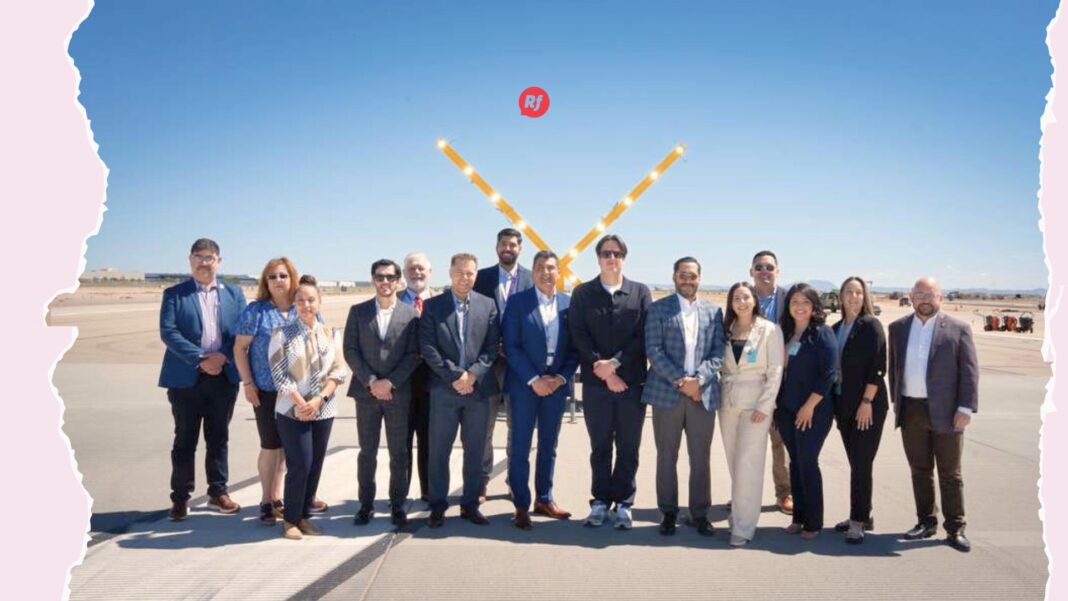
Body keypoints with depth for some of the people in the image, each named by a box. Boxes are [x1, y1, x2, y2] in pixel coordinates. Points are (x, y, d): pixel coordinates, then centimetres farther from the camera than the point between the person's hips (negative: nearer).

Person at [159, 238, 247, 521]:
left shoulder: (234, 293, 10)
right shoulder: (174, 294, 3)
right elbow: (168, 332, -9)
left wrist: (223, 356, -13)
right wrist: (200, 359, -17)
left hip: (224, 377, 2)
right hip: (186, 378, -2)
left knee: (218, 437, 12)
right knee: (185, 440, 5)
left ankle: (218, 492, 23)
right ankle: (180, 497, 15)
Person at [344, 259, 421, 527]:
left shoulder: (410, 313, 2)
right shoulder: (358, 311, 5)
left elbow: (413, 354, -3)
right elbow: (350, 350, 0)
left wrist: (390, 382, -13)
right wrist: (371, 381, -10)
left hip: (398, 393, -1)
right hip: (366, 392, 1)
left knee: (399, 453, 6)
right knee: (367, 452, 8)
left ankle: (397, 505, 17)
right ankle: (366, 504, 19)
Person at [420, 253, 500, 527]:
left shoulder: (488, 305, 6)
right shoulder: (433, 306, 2)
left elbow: (492, 347, 2)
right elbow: (428, 348, -5)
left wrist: (473, 375, -12)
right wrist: (454, 376, -12)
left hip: (479, 389, 2)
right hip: (443, 389, -1)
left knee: (475, 451, 9)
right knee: (439, 451, 4)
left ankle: (470, 504, 21)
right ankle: (438, 506, 17)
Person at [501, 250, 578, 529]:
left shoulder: (569, 303, 5)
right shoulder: (518, 302, -3)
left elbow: (575, 347, 6)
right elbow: (511, 347, -8)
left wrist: (561, 377, -8)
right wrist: (533, 380, -14)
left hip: (556, 384, 3)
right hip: (524, 384, -3)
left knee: (549, 446, 13)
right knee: (520, 447, 2)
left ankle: (544, 499, 26)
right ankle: (521, 505, 12)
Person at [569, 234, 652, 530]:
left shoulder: (641, 292, 6)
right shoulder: (582, 292, 6)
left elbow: (644, 336, -2)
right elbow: (579, 335, -2)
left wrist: (615, 363, -12)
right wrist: (601, 368, -12)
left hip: (632, 382, 0)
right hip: (596, 383, 0)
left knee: (628, 448, 7)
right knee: (600, 447, 8)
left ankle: (623, 502, 17)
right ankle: (600, 501, 18)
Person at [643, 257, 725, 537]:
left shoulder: (713, 311, 11)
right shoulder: (658, 308, 3)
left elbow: (718, 353, 5)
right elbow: (654, 351, -6)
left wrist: (698, 379, -11)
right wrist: (680, 380, -13)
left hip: (703, 394, 2)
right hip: (667, 393, -2)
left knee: (701, 457, 6)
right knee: (667, 456, 6)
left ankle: (700, 513, 19)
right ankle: (668, 512, 18)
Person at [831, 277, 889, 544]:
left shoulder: (871, 325, -6)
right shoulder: (836, 329, 11)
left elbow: (878, 366, -12)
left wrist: (867, 402, -16)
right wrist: (835, 405, 10)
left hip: (868, 405, -6)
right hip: (844, 405, 6)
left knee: (861, 464, -4)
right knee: (855, 463, 11)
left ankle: (858, 521, 3)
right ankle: (861, 516, 21)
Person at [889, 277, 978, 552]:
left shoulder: (958, 328, -3)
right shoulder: (898, 328, 8)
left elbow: (969, 371, -5)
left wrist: (966, 408, -10)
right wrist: (896, 400, 10)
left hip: (945, 412, -3)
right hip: (911, 411, 3)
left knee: (950, 474, 6)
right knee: (920, 470, 11)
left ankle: (955, 529, 16)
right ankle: (926, 522, 22)